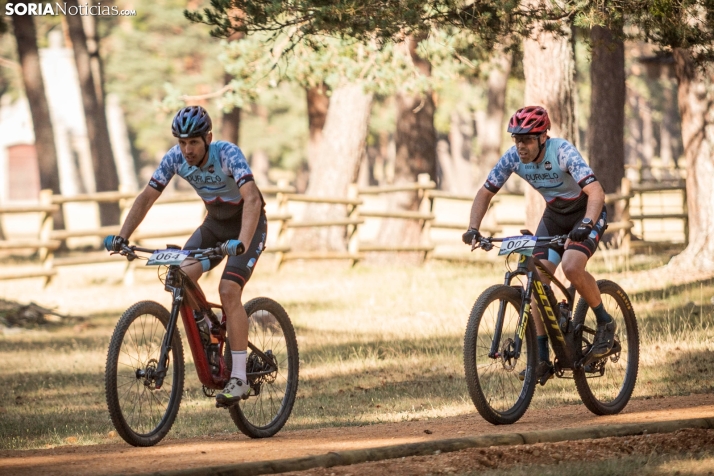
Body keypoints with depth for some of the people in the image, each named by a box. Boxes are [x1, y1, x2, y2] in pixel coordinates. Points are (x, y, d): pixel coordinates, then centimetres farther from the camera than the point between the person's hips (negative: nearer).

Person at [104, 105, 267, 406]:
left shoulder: (227, 154, -32)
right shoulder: (175, 158, -16)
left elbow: (252, 199, -43)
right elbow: (147, 197, -10)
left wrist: (242, 242, -58)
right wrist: (122, 237, -22)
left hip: (247, 223, -5)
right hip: (215, 222, 5)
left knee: (229, 291, -23)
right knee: (183, 275, -21)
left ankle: (239, 379, -19)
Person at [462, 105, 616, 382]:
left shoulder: (563, 152, -31)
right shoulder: (513, 158, -17)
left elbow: (596, 191, -40)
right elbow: (485, 193, -7)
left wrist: (586, 224, -57)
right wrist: (473, 229, -22)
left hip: (587, 213, -5)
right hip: (554, 215, 5)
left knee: (571, 267, -30)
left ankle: (605, 324, -6)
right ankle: (542, 359, -7)